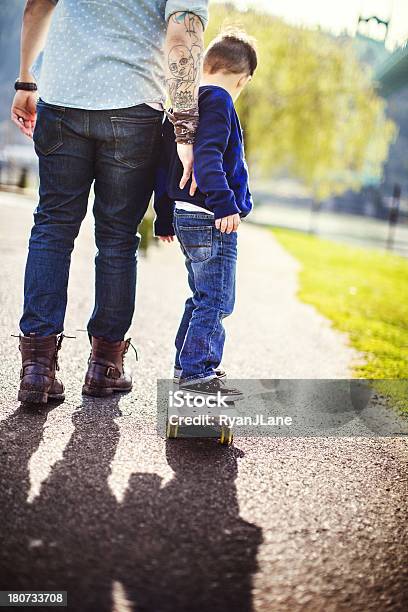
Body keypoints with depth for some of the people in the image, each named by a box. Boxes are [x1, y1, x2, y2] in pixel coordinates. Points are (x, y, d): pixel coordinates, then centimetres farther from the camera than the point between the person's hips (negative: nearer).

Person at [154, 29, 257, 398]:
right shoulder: (218, 101, -11)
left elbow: (164, 165, 20)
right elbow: (206, 156, -26)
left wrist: (164, 217, 24)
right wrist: (225, 203, -31)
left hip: (184, 216, 10)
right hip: (211, 220, -10)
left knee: (203, 298, 19)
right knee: (216, 301, -4)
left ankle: (189, 364, 26)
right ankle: (196, 372, -2)